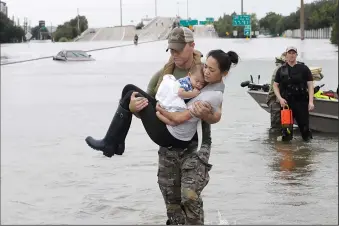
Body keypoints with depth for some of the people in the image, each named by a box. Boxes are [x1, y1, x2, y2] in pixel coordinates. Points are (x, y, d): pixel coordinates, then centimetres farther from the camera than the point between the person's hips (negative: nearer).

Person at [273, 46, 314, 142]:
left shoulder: (304, 69, 4)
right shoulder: (281, 70, 10)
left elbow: (310, 85, 1)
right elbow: (275, 85, 13)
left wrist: (311, 102, -9)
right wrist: (280, 98, -3)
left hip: (301, 102, -1)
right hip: (286, 102, 1)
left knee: (304, 126, -2)